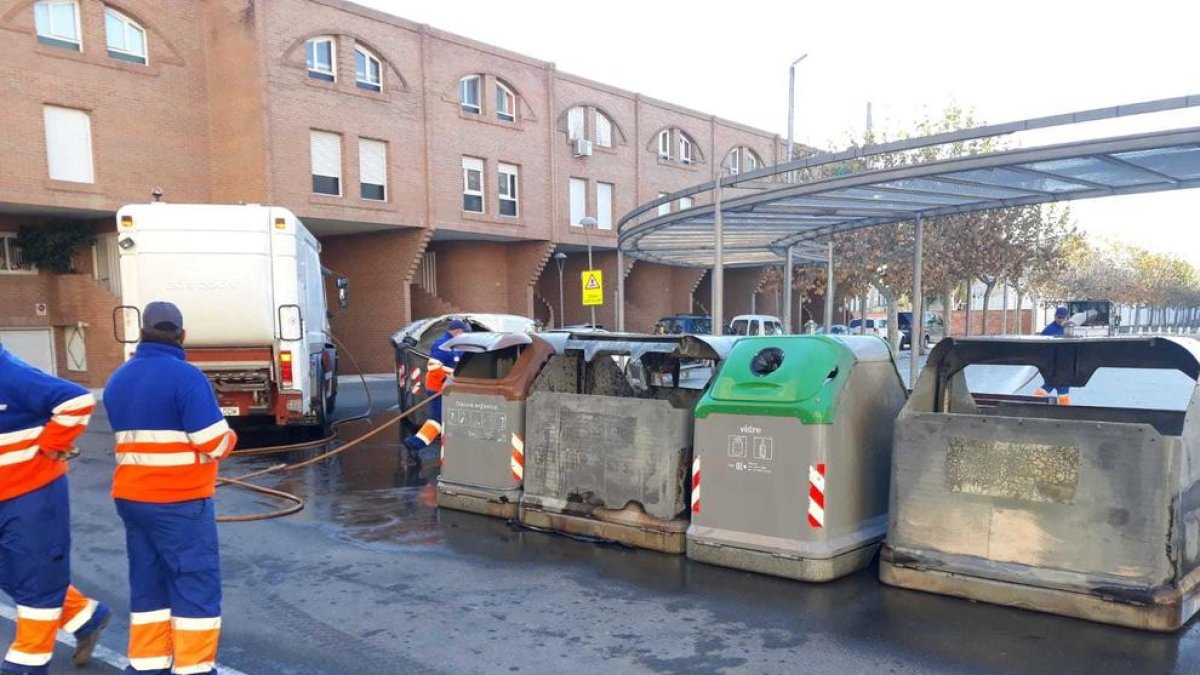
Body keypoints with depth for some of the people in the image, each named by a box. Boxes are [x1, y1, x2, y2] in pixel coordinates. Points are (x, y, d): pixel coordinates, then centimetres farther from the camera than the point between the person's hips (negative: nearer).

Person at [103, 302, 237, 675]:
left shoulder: (118, 379, 9)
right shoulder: (186, 376, -15)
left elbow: (134, 434, 14)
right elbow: (215, 445, -16)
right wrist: (229, 437, 3)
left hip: (131, 497, 7)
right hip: (179, 501, -7)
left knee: (147, 583, 15)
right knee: (197, 585, 1)